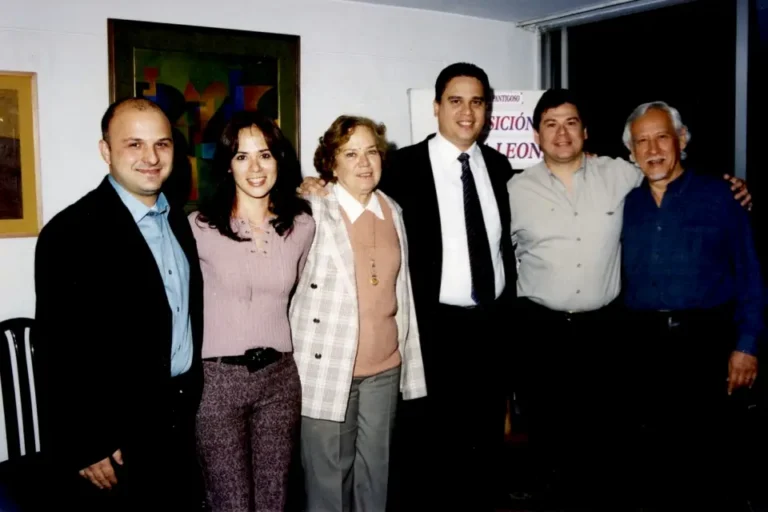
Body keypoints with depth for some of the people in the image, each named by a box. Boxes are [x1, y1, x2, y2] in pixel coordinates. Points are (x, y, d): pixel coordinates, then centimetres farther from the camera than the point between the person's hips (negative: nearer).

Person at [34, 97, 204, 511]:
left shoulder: (176, 219, 7)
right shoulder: (71, 232, -17)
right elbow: (59, 352, -18)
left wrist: (192, 396, 11)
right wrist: (87, 450, -17)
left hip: (181, 422, 7)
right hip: (116, 438, -7)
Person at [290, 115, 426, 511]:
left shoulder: (393, 212, 7)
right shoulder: (312, 212, -9)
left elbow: (402, 291, 11)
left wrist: (410, 362, 11)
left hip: (385, 367, 5)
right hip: (327, 367, -4)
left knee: (375, 471, 15)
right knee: (328, 474, 8)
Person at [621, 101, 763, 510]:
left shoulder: (719, 196, -1)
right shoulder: (627, 205, 9)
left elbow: (749, 275, -3)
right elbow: (624, 279, 10)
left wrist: (746, 345, -9)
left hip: (706, 340, -3)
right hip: (645, 345, 3)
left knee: (710, 450, 3)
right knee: (657, 450, 12)